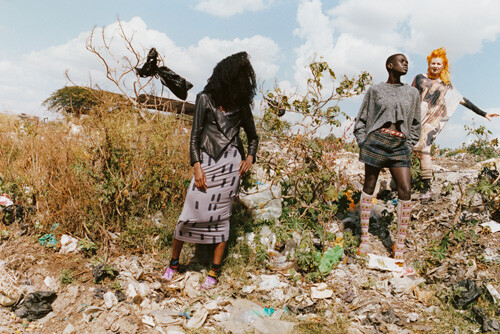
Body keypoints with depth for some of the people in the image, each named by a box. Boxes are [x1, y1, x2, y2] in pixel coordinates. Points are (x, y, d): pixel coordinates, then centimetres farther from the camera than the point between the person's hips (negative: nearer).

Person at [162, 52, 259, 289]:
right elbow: (194, 136, -1)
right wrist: (197, 167, -10)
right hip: (207, 162, -2)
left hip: (231, 163, 2)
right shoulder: (205, 99, 3)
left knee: (221, 215, 3)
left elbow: (253, 136, 21)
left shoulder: (241, 105, 11)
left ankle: (215, 272, 12)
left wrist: (250, 157, 2)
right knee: (191, 212, -3)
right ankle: (174, 263, 17)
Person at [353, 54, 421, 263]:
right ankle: (364, 236, 16)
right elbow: (361, 120, 10)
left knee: (405, 191, -9)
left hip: (399, 145, 2)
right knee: (369, 186, 3)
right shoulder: (375, 91, 8)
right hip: (376, 140, -2)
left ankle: (400, 245, 1)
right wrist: (363, 144, -1)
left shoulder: (412, 93, 16)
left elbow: (415, 125, 20)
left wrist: (408, 148, 9)